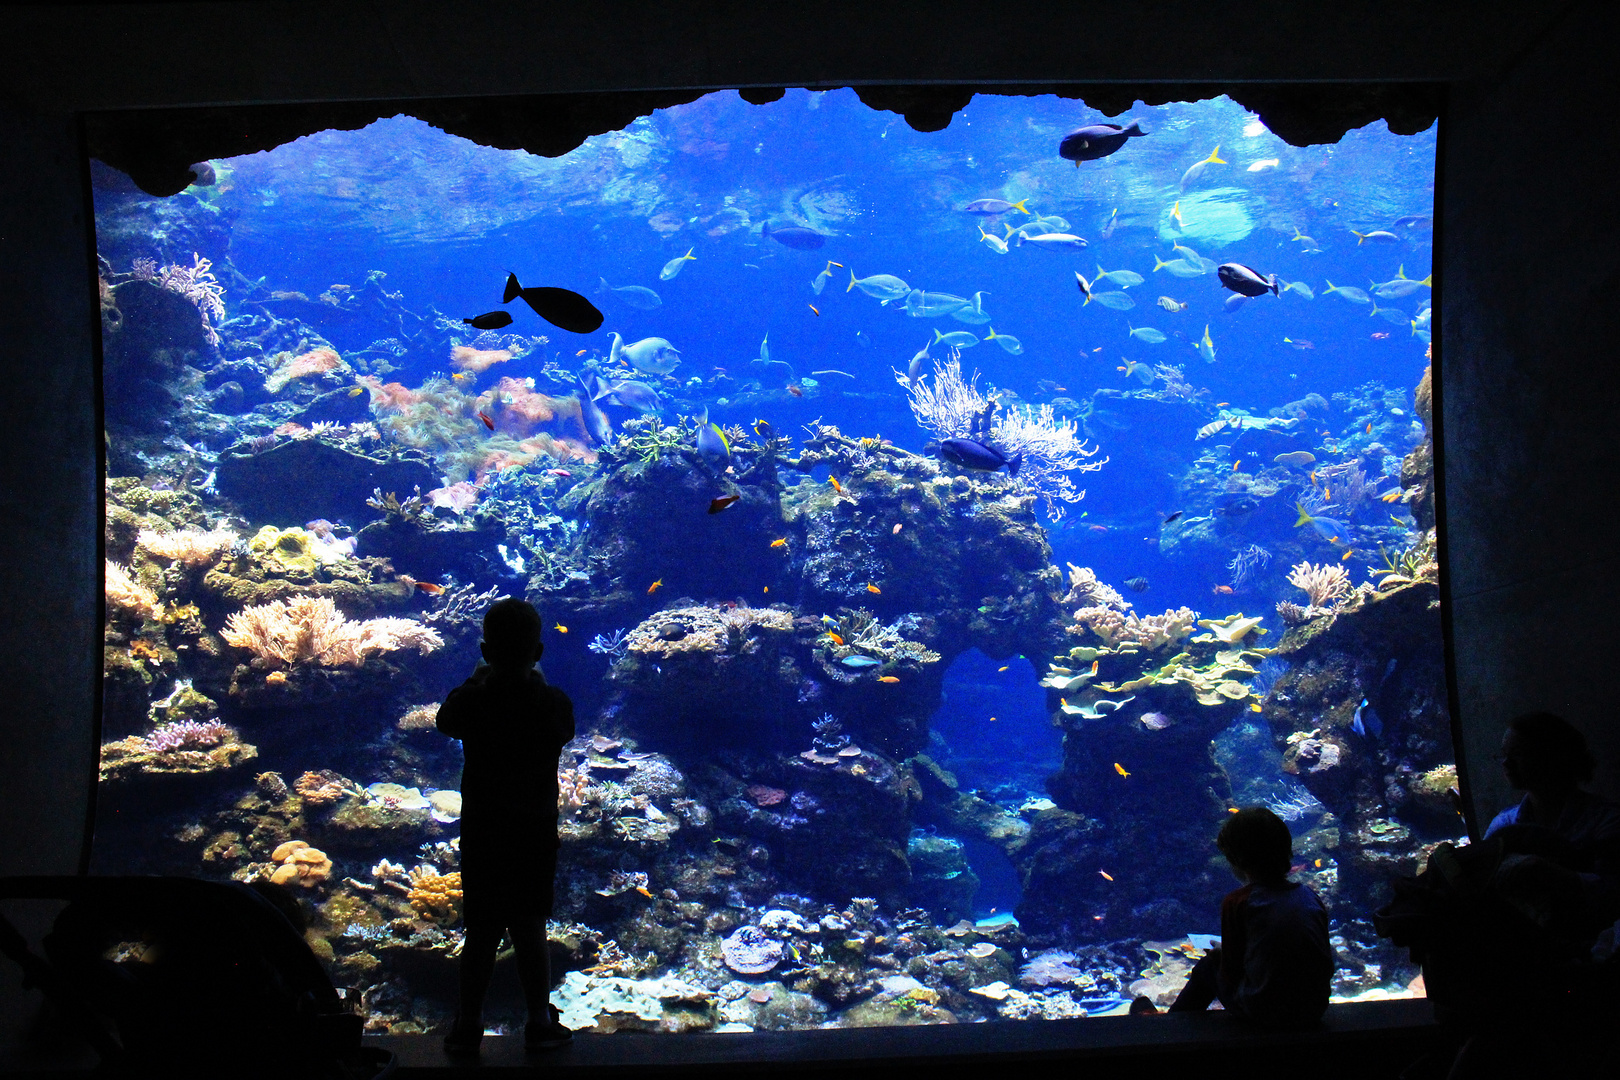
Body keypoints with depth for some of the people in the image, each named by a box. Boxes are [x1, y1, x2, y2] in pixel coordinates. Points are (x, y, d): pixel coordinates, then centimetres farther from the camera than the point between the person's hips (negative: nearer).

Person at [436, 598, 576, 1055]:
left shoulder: (473, 702, -13)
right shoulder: (554, 703, -13)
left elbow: (446, 720, 9)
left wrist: (477, 680, 22)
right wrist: (536, 681, 17)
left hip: (482, 832, 0)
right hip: (537, 832, 0)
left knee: (482, 931, 10)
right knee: (530, 929, 12)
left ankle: (468, 1027, 19)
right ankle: (540, 1024, 21)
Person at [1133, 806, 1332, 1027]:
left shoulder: (1237, 902, -12)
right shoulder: (1308, 895, 2)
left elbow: (1231, 974, -6)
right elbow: (1326, 965, 10)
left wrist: (1222, 953, 17)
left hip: (1266, 1013, -5)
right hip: (1316, 1010, 5)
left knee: (1210, 964, 22)